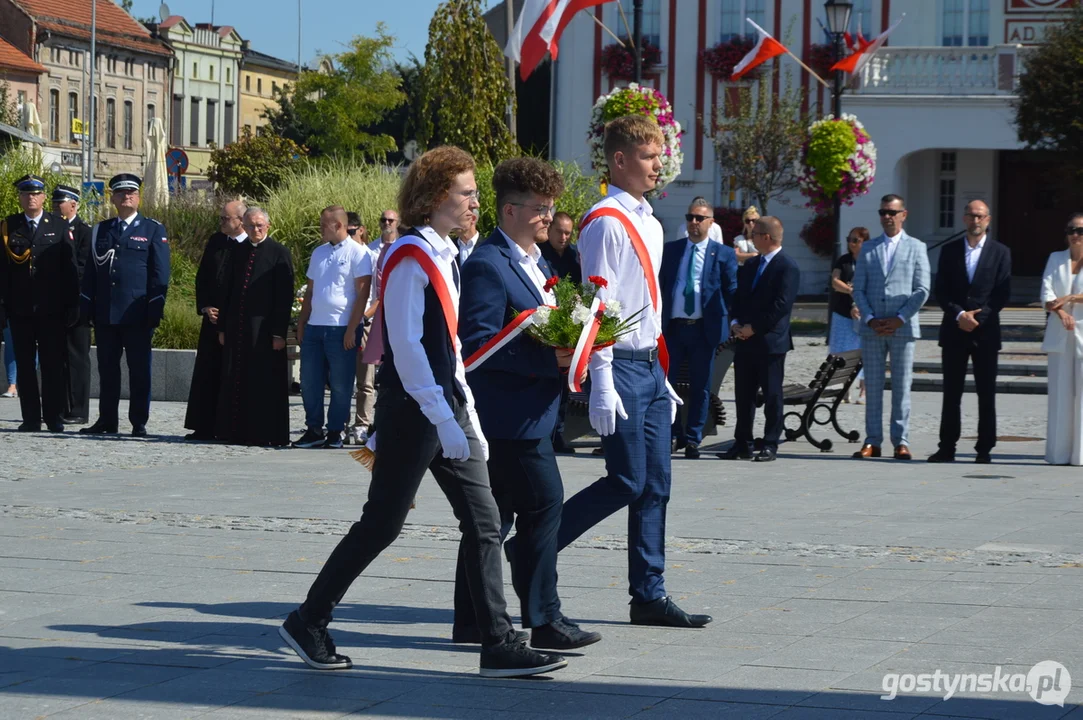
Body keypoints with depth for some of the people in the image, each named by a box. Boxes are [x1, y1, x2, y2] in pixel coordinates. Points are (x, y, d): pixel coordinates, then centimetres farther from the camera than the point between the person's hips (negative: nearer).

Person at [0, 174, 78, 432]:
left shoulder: (59, 226, 5)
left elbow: (70, 267, 4)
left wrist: (72, 305, -2)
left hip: (52, 309, -1)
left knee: (53, 364, 0)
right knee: (25, 365, 3)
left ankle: (54, 417, 6)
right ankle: (31, 417, 8)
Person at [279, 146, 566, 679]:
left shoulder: (445, 256, 15)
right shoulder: (409, 258, -13)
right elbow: (406, 346, -19)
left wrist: (468, 417, 18)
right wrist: (443, 419, -22)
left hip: (447, 407, 9)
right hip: (413, 410, -9)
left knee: (483, 523, 3)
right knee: (382, 523, -2)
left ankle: (499, 645, 3)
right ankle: (307, 622, 12)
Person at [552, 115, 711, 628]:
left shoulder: (649, 223, 17)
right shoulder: (606, 222, -12)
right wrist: (601, 386, -20)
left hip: (649, 367, 9)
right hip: (619, 365, -9)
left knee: (656, 485, 6)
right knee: (627, 482, -10)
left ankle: (649, 594, 11)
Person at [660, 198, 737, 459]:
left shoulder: (724, 254, 4)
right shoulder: (670, 250, 10)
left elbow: (733, 291, 5)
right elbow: (659, 285, 10)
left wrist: (736, 321, -5)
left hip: (704, 329, -2)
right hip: (672, 327, 2)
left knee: (700, 387, 4)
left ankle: (693, 439, 13)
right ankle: (674, 434, 13)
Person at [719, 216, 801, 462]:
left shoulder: (787, 267, -9)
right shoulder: (750, 266, 17)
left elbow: (782, 305, -17)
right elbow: (738, 297, 17)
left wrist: (754, 328, -16)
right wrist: (735, 323, -1)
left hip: (770, 341, -8)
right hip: (745, 340, 8)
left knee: (772, 395, 0)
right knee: (743, 394, 8)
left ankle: (770, 445, 4)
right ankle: (742, 444, 14)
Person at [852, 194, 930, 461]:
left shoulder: (916, 248, 6)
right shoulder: (868, 249, 12)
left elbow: (922, 290, 0)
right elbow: (858, 289, 8)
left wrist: (900, 319, -10)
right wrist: (870, 319, -7)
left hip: (903, 327, -2)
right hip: (872, 328, 2)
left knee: (902, 387, 0)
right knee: (873, 387, 2)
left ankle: (901, 442, 2)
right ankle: (872, 442, 5)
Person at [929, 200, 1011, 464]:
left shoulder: (1000, 252, 4)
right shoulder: (950, 251, 9)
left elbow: (1003, 294, -1)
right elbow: (941, 291, 5)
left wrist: (979, 316, -11)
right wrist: (959, 314, -11)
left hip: (986, 331, -2)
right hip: (954, 331, 2)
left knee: (986, 393, 0)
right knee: (951, 392, 4)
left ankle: (984, 449, 4)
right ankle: (947, 447, 7)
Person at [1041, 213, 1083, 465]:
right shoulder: (1056, 259, 12)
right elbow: (1046, 293, 1)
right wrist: (1060, 312, -17)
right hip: (1060, 335, 3)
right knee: (1060, 393, 3)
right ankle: (1060, 452, 6)